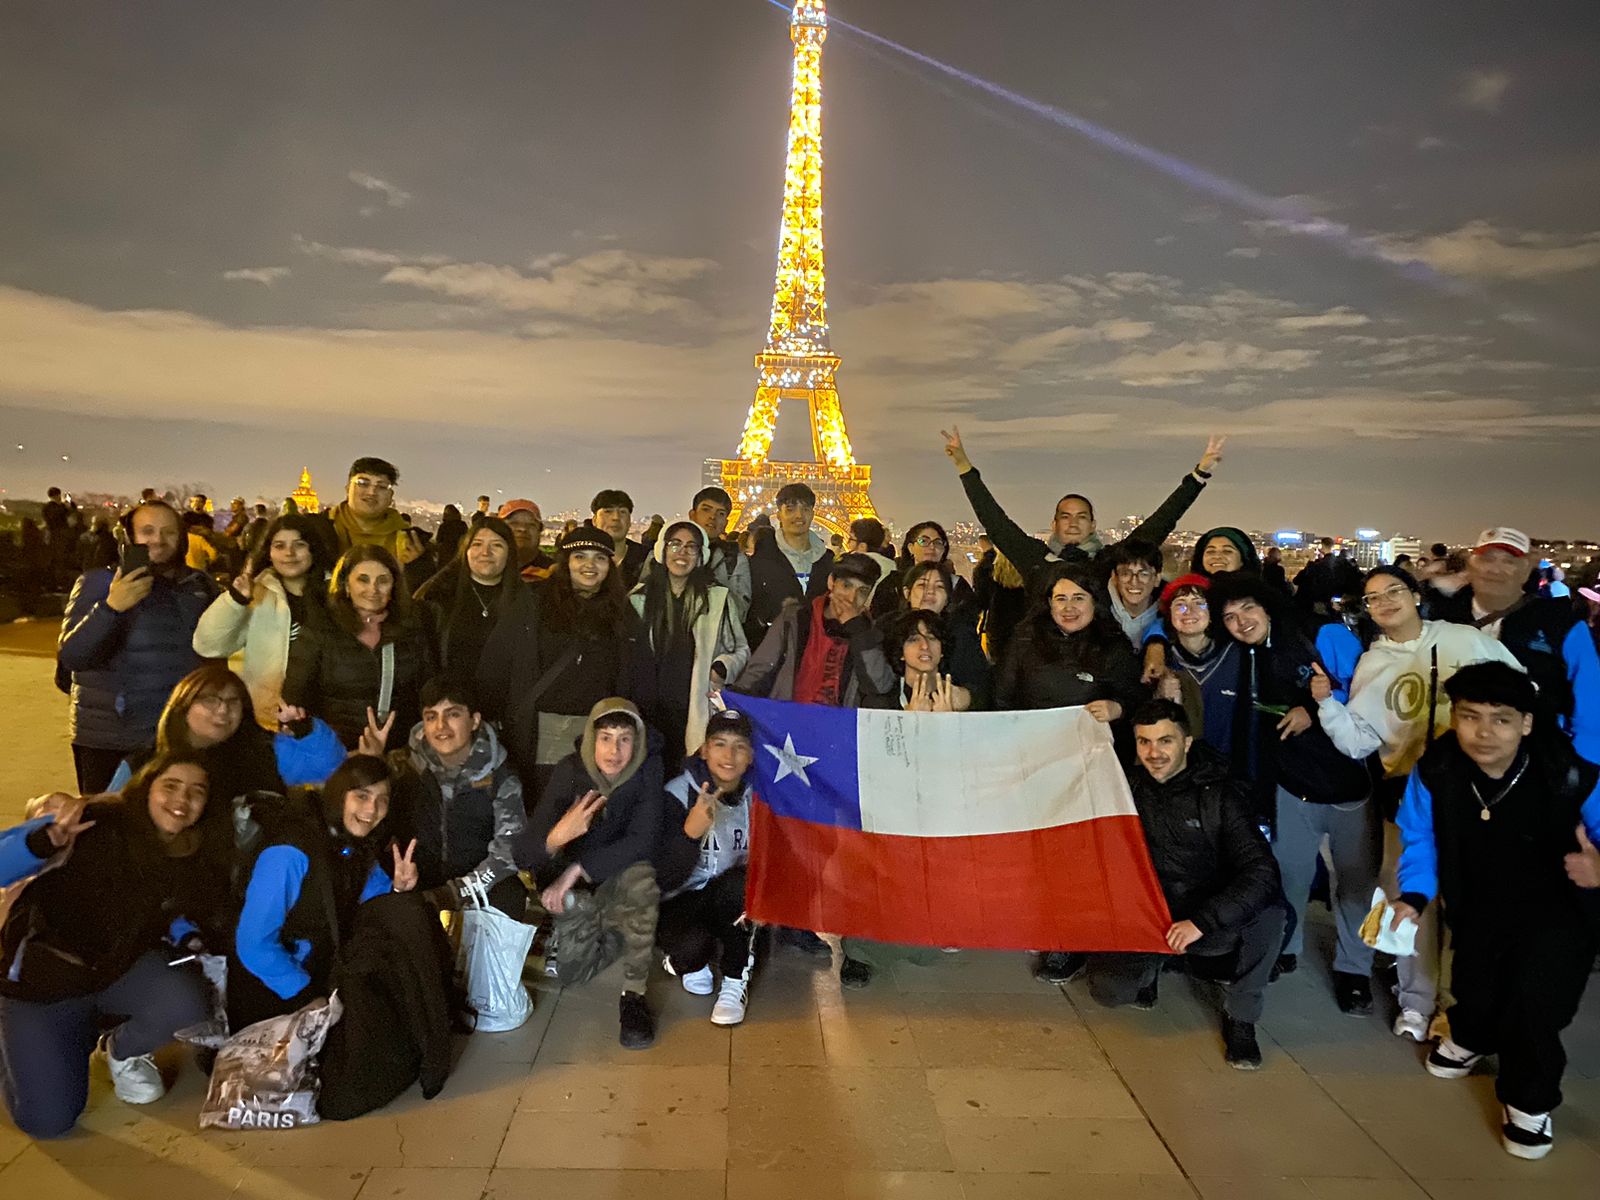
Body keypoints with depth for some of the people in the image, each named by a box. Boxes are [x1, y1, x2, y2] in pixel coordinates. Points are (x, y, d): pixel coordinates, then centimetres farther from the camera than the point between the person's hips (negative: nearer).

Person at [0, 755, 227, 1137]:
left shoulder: (200, 858, -9)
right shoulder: (92, 826, -24)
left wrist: (191, 940, -8)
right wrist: (49, 838, -45)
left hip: (124, 970, 3)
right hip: (42, 974, -3)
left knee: (185, 1005, -29)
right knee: (48, 1120, -12)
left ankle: (123, 1051, 7)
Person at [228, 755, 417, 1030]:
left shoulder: (362, 847, -2)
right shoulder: (290, 852, -25)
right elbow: (254, 944, -24)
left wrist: (397, 889, -17)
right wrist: (310, 998, -18)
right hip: (268, 1000, -6)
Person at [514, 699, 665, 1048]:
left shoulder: (646, 769, -19)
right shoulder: (569, 771, -18)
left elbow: (643, 839, -27)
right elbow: (523, 852, -22)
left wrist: (578, 869, -36)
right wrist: (555, 837, -45)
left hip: (620, 879, -1)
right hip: (575, 889, 1)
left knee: (641, 877, -34)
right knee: (569, 972, -14)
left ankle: (634, 995, -19)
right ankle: (614, 933, 18)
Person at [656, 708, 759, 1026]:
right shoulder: (678, 794, -16)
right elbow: (664, 879, -22)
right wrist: (690, 831, -41)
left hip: (732, 904, 3)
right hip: (681, 902, -2)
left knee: (737, 883, -31)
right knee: (692, 944, -34)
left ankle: (736, 982, -11)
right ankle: (688, 962, 4)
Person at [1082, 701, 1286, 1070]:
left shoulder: (1220, 795, -13)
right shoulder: (1128, 787, -3)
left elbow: (1262, 872, -25)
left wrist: (1201, 921, -33)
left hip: (1208, 922, -1)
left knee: (1268, 910, -32)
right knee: (1109, 989, -25)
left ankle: (1240, 1017, -7)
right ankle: (1151, 963, 14)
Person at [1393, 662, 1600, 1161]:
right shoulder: (1436, 770, -20)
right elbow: (1421, 836, -3)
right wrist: (1413, 896, -14)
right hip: (1481, 902, 3)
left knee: (1533, 991, -18)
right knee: (1475, 987, 8)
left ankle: (1530, 1100, 12)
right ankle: (1470, 1037, 49)